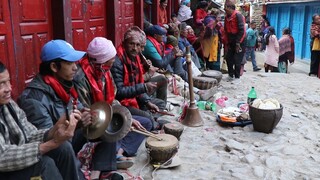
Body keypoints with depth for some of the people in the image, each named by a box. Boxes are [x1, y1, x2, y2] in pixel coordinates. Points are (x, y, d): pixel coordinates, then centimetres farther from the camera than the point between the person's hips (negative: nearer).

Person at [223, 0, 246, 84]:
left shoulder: (238, 15, -17)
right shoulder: (227, 17, 7)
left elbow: (241, 30, -20)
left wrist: (238, 43, -19)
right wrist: (226, 43, 6)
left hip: (239, 41, -7)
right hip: (231, 42, 7)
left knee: (237, 60, -6)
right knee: (228, 58, 6)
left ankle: (237, 77, 3)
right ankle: (231, 75, 18)